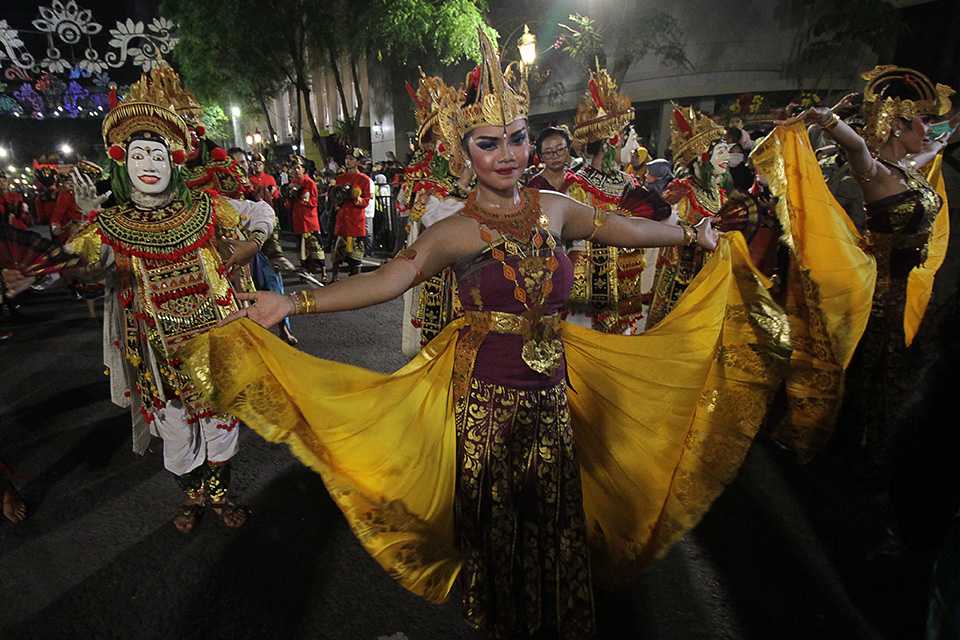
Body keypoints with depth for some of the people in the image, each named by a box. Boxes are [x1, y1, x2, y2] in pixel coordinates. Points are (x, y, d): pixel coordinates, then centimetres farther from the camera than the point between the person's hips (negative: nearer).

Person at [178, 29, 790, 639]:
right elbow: (385, 280, -21)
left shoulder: (554, 208, 1)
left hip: (552, 394, 3)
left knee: (553, 518, 16)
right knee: (493, 521, 15)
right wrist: (294, 302, -29)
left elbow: (628, 228, 13)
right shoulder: (456, 232, -10)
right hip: (485, 398, -3)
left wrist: (694, 234, 24)